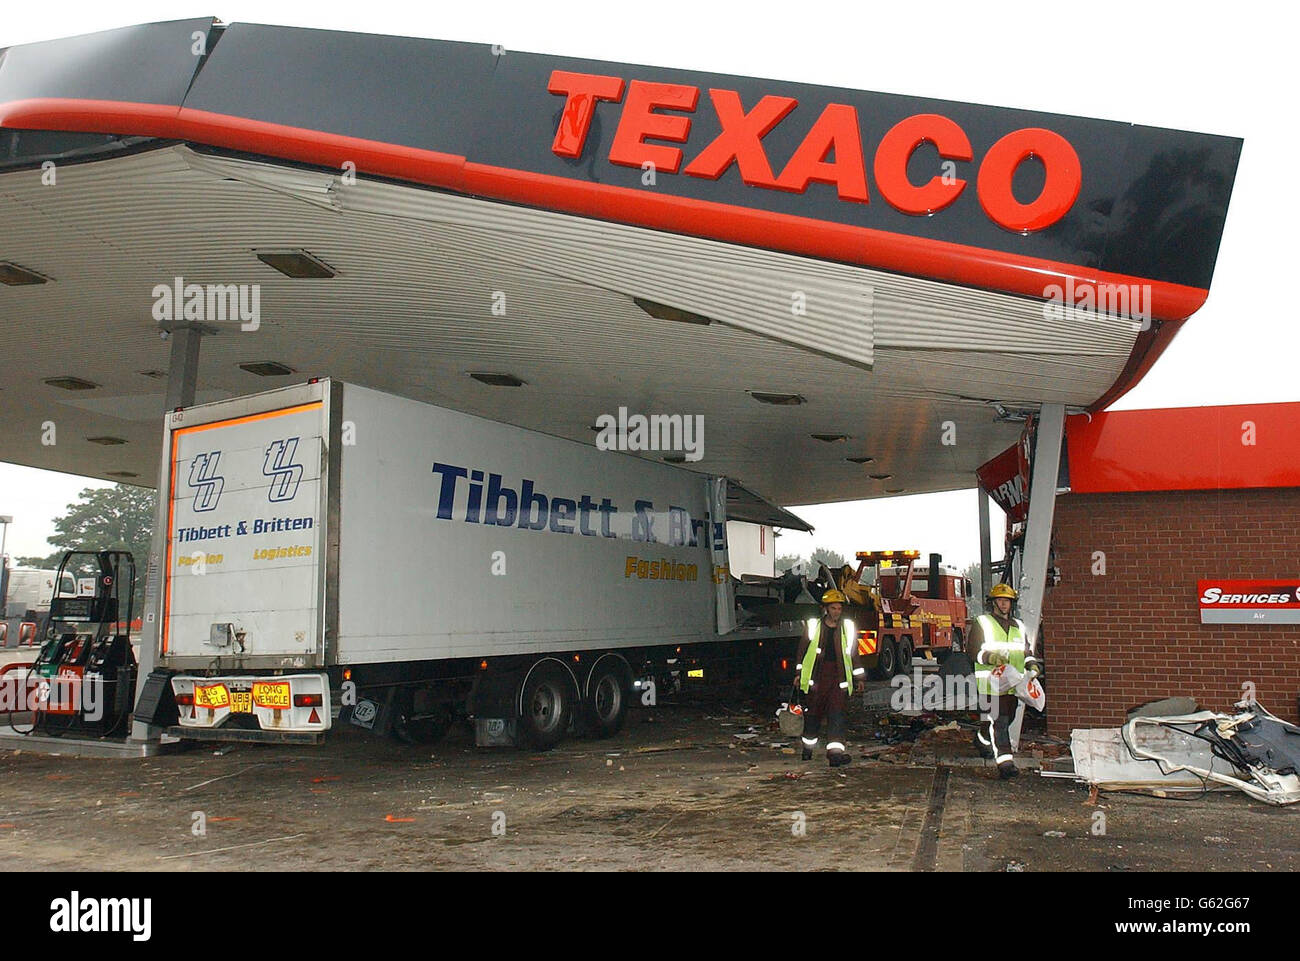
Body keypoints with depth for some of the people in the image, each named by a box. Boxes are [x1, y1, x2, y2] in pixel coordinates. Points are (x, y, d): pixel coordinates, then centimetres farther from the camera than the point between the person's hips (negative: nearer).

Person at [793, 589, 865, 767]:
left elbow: (853, 653, 15)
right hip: (815, 676, 0)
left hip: (838, 677, 1)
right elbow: (802, 650, 9)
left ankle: (835, 752, -16)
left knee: (837, 715, -11)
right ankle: (808, 748, 27)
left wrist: (859, 678, 15)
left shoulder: (848, 628, 9)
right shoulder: (813, 626, 4)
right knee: (812, 714, 7)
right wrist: (798, 673, 7)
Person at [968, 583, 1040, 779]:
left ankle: (982, 739, 40)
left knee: (1007, 719, 13)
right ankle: (1005, 762, -16)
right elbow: (974, 652, -3)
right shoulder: (981, 623, 4)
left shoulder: (1019, 626, 21)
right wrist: (990, 657, -23)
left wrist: (1031, 664, 3)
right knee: (998, 721, -13)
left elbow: (1026, 651, 25)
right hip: (990, 682, -6)